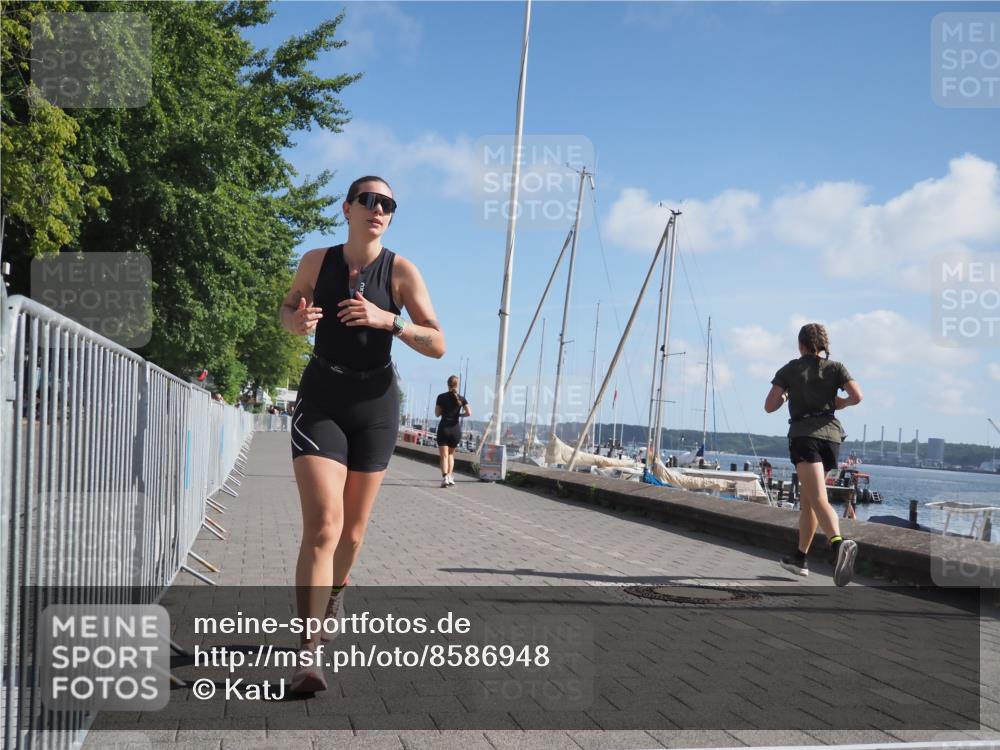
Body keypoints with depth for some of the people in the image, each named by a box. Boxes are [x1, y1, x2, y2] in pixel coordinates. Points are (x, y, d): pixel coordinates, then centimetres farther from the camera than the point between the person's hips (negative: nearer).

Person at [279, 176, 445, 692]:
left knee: (352, 528, 13)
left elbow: (437, 345, -9)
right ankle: (309, 651, -17)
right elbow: (287, 308, 17)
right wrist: (297, 320, -7)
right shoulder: (317, 261, -1)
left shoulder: (401, 271, -5)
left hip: (375, 403, 1)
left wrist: (387, 320, -25)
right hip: (320, 400, -1)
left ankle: (335, 593, 45)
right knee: (322, 524, -17)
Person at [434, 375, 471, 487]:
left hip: (443, 428, -2)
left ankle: (445, 478, -19)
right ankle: (450, 477, 10)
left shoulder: (441, 397, -2)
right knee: (451, 454, 19)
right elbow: (469, 413, -7)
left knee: (444, 456, -2)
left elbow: (437, 414, 3)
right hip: (456, 428, 2)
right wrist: (459, 414, 10)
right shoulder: (461, 398, 1)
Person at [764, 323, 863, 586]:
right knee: (807, 498, 18)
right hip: (831, 435, 4)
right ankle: (799, 558, 24)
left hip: (804, 435, -4)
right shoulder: (835, 368, 12)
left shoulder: (788, 371, 8)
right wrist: (842, 403, 19)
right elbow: (857, 396, -3)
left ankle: (839, 543, -46)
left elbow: (769, 406, 2)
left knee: (819, 500, -19)